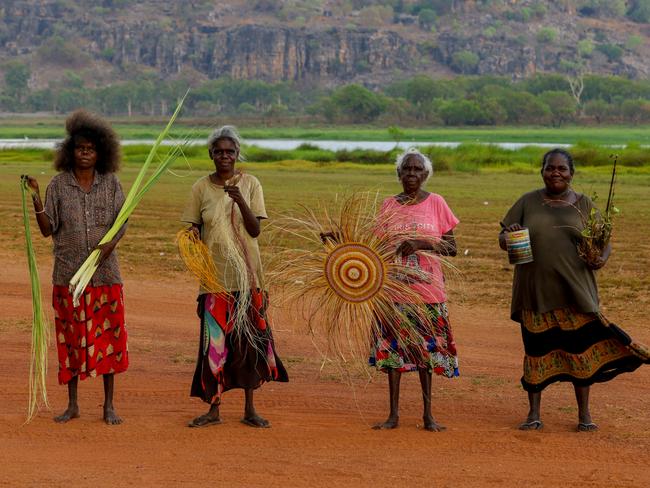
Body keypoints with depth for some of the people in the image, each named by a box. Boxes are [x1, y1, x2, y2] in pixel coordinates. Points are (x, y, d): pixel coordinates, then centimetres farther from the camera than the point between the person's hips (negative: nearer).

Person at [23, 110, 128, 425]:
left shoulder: (111, 183, 3)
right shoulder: (58, 184, 1)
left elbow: (121, 223, 2)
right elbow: (47, 229, 0)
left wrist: (109, 245, -17)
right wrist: (36, 201, -16)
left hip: (105, 273, 0)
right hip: (68, 273, 0)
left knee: (108, 335, 2)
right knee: (71, 337, 5)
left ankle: (109, 405, 12)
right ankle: (72, 405, 17)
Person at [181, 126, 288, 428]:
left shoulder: (250, 184, 1)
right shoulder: (201, 188, 2)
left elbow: (255, 230, -5)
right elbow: (194, 230, 7)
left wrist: (240, 200, -20)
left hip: (246, 275, 0)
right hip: (215, 275, 0)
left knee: (248, 339, 5)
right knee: (215, 340, -1)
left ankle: (250, 409, 14)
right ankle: (214, 408, 10)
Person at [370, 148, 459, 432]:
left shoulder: (435, 203, 1)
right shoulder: (389, 206, 6)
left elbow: (451, 248, -1)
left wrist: (422, 243, -15)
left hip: (427, 288, -1)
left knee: (425, 349, 4)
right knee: (392, 347, 2)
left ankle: (428, 414, 13)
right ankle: (394, 414, 9)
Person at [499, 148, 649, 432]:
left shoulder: (583, 205, 6)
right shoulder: (528, 202, 6)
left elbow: (604, 242, 8)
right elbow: (502, 240, 8)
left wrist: (602, 257, -15)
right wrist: (509, 235, -16)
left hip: (575, 291, 0)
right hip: (536, 292, 0)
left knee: (580, 348, 2)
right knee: (536, 350, 6)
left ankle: (584, 414, 15)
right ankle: (534, 414, 16)